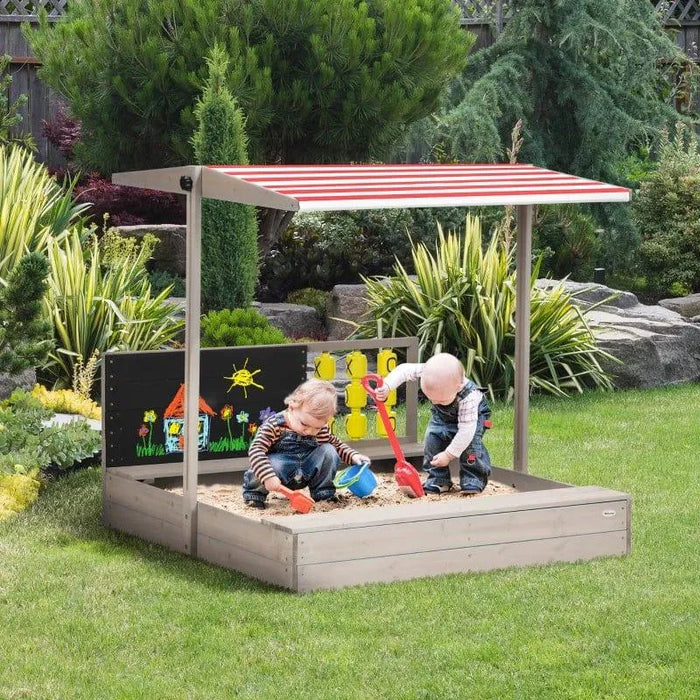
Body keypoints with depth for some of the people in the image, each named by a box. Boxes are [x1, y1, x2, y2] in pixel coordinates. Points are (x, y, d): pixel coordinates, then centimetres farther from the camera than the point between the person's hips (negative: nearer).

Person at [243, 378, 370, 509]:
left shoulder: (321, 429, -4)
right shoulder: (275, 425, -20)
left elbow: (336, 444, 15)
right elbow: (255, 451, -27)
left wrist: (352, 455, -4)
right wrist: (268, 477, -40)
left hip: (306, 474, 5)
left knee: (329, 451, -12)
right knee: (272, 464, -37)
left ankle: (323, 493, 4)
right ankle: (255, 493, -6)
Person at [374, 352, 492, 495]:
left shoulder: (468, 398, -46)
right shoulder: (428, 372, -37)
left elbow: (466, 431, -41)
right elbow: (404, 370, -25)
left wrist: (449, 454, -35)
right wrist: (386, 386, -40)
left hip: (473, 415, -5)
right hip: (442, 415, 5)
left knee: (470, 442, -26)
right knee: (433, 438, -12)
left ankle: (473, 481, -12)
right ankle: (438, 480, -2)